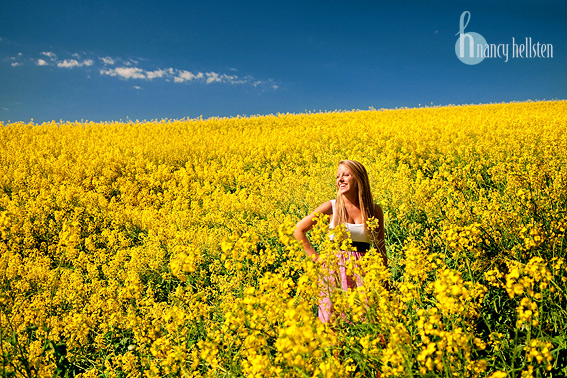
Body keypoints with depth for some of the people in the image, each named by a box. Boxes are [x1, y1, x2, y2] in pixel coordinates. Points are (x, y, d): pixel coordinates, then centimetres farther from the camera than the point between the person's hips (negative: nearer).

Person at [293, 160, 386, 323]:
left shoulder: (375, 210, 4)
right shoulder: (331, 207, -2)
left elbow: (380, 247, 13)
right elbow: (298, 230, 3)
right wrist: (316, 258, -1)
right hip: (335, 268, -1)